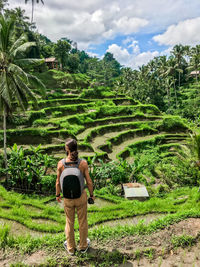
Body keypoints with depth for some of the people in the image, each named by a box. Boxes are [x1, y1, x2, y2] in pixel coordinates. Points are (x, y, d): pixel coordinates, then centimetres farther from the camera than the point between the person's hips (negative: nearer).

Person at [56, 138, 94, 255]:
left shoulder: (61, 163, -18)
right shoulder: (83, 163, -20)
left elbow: (58, 182, -8)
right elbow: (89, 182, -12)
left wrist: (58, 195, 11)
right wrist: (92, 194, 6)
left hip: (68, 198, 1)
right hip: (81, 197, 0)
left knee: (70, 222, 23)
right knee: (83, 221, 22)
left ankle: (70, 248, 43)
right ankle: (83, 246, 42)